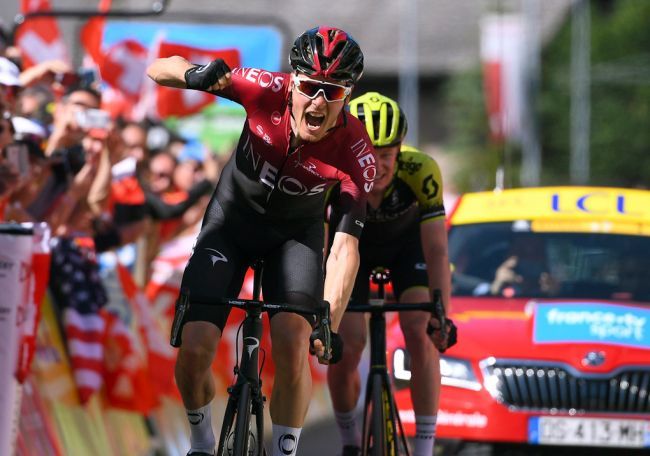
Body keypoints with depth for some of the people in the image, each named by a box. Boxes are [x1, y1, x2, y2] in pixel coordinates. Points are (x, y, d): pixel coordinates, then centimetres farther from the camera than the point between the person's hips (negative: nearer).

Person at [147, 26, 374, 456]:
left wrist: (331, 324, -42)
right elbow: (159, 69, -25)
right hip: (232, 221, 0)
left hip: (295, 233, 0)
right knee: (194, 350, -14)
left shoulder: (356, 154, -28)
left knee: (293, 341, -26)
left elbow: (346, 245, -29)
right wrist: (193, 75, -49)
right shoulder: (269, 92, -28)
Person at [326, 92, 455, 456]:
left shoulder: (420, 171, -38)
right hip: (352, 242, 0)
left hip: (407, 240, 0)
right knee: (346, 347, -12)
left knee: (420, 334, -19)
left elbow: (437, 252, -36)